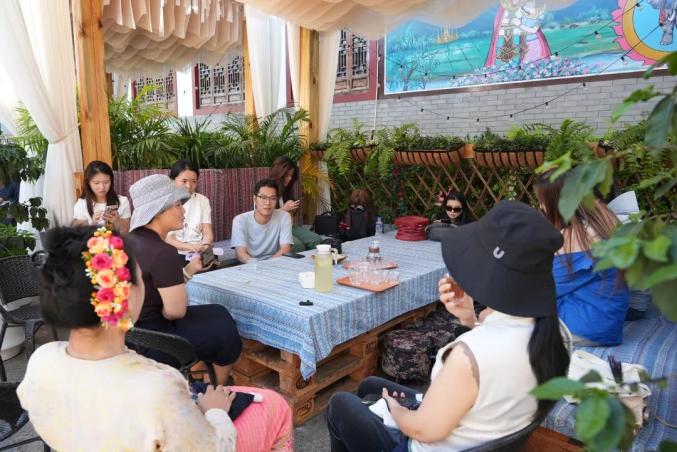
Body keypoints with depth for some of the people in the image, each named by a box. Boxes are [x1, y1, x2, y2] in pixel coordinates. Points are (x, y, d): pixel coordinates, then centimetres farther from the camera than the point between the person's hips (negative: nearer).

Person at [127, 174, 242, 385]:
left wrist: (190, 270, 5)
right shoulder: (162, 252, -24)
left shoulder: (133, 240, 6)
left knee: (218, 314, 19)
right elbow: (176, 310, -20)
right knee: (226, 331, 9)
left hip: (134, 330, 9)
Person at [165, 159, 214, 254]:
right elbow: (167, 239, -6)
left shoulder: (203, 200, 9)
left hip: (200, 254, 2)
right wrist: (190, 247, -25)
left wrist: (204, 247, -21)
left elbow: (208, 232, 2)